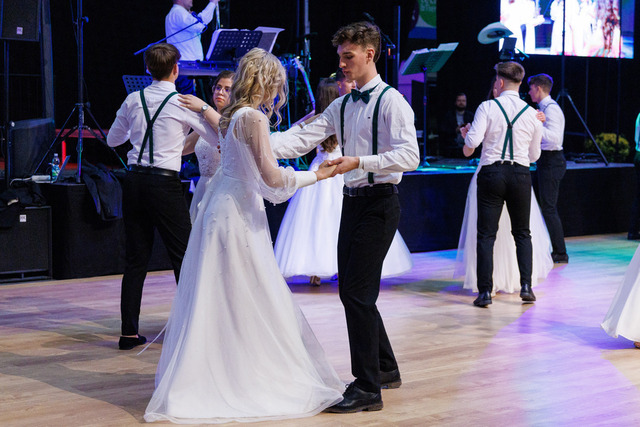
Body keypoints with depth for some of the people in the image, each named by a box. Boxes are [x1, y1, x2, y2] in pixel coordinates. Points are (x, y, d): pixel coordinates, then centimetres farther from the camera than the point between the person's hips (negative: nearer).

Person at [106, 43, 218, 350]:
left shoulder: (133, 100, 6)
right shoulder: (183, 104, -7)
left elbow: (113, 140, 20)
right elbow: (219, 138, -1)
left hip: (134, 182, 5)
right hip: (164, 184, -5)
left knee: (136, 259, 8)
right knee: (183, 256, 4)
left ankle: (129, 333, 9)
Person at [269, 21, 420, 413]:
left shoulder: (391, 102, -9)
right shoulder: (341, 107, 14)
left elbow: (409, 156, -20)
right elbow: (302, 140, 7)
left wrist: (358, 162, -29)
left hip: (379, 203, -8)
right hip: (353, 201, 8)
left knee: (358, 292, -11)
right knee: (351, 289, 13)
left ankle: (368, 389, -4)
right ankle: (386, 369, 30)